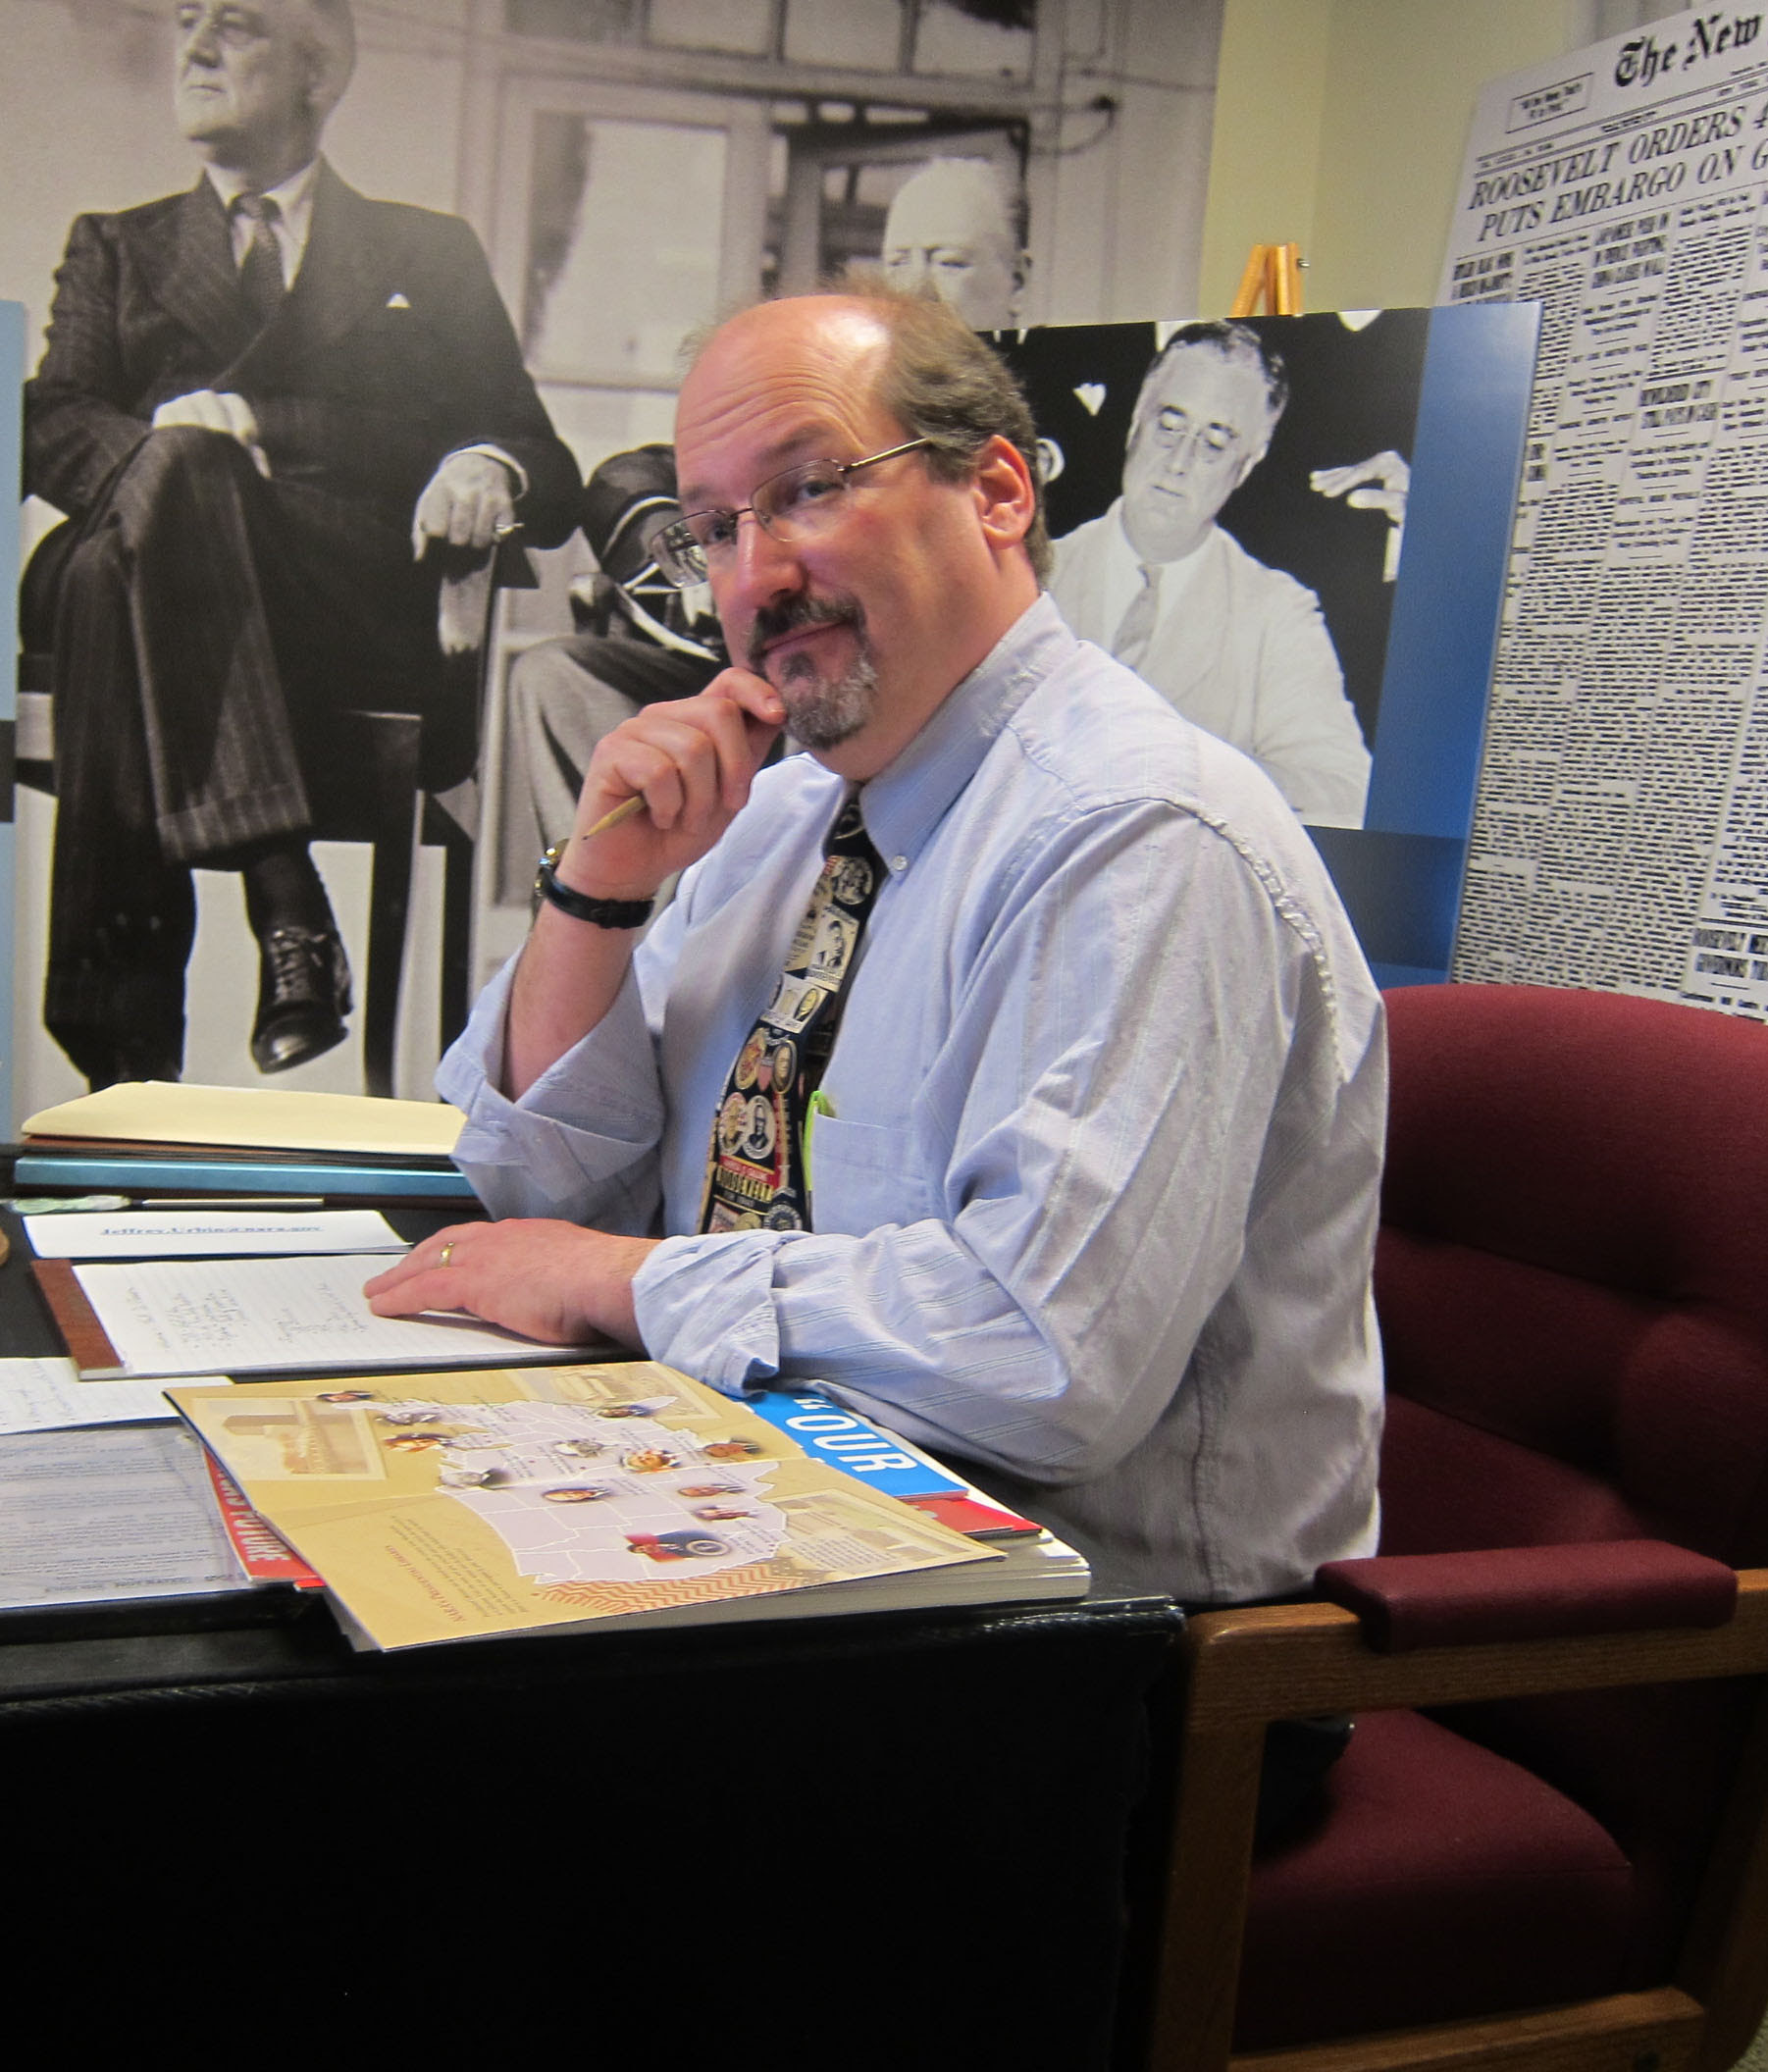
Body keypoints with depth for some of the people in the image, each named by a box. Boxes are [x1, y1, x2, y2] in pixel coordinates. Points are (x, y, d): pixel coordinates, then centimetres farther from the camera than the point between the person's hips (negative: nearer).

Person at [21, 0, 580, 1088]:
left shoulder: (430, 255, 26)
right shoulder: (117, 246, 29)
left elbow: (553, 476, 16)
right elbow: (51, 433, 11)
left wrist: (490, 470, -10)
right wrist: (168, 435, -13)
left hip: (350, 606, -1)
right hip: (123, 568, 2)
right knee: (169, 467, -35)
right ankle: (287, 907, -43)